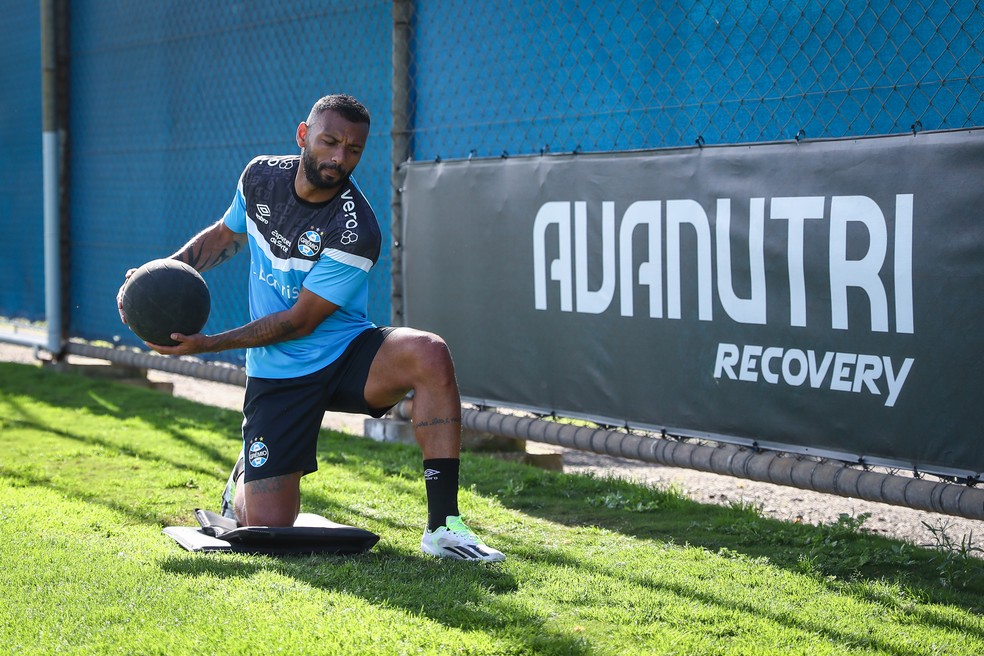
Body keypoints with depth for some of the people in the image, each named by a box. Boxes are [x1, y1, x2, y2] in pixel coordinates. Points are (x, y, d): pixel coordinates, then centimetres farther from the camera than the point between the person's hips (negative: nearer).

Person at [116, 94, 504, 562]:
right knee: (268, 527, -7)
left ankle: (443, 526, -33)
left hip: (346, 354, -2)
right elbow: (225, 234, 16)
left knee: (429, 354, -36)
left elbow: (299, 322, -19)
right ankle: (243, 482, 33)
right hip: (278, 374, 3)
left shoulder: (356, 233, -22)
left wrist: (208, 344, -21)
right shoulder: (261, 177, -5)